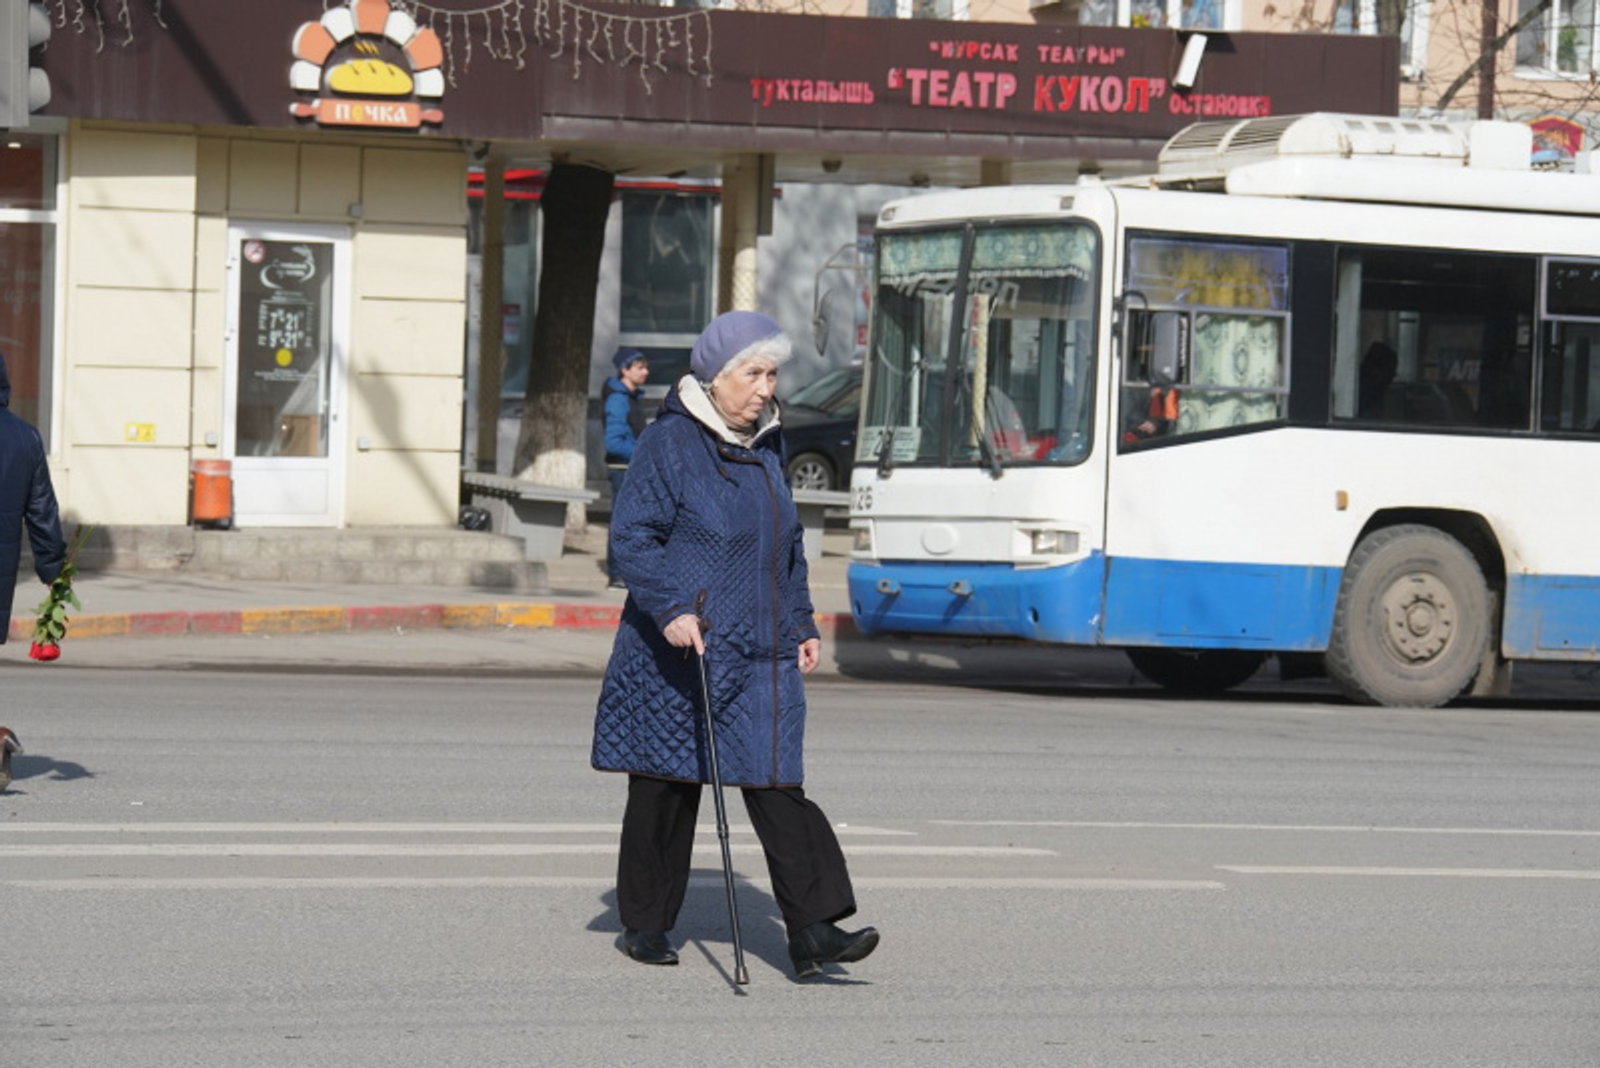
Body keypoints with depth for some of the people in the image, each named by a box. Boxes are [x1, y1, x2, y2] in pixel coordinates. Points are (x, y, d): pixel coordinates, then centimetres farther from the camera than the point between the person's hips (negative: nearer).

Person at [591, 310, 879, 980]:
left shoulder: (767, 445, 14)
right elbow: (631, 537, -12)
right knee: (665, 788, 6)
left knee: (776, 782, -6)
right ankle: (645, 925, 20)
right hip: (679, 650, -5)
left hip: (762, 655, 5)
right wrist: (671, 607, -24)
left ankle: (813, 931, -13)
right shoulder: (668, 444, -7)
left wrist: (802, 624, 17)